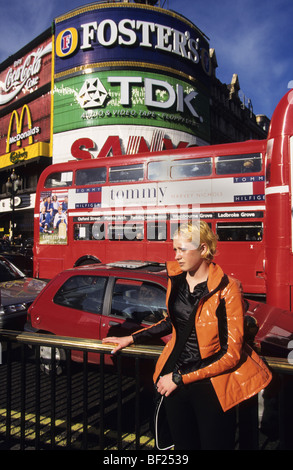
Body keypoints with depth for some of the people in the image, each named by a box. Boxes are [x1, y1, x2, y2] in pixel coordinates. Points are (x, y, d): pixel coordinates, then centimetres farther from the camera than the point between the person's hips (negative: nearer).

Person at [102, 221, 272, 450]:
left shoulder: (227, 289, -16)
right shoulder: (176, 278, 1)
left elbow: (231, 353, -17)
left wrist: (179, 378, -15)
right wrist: (131, 338, 14)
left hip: (211, 386, -5)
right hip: (174, 381, 5)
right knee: (183, 445, 20)